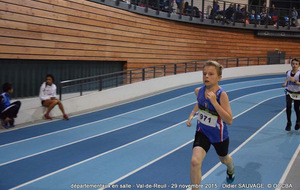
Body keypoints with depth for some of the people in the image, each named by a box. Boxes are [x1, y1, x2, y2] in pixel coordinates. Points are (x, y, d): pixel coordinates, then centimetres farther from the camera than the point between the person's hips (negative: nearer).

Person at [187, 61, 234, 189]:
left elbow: (229, 120, -33)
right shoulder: (199, 91, -13)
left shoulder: (221, 95, -27)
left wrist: (214, 101, -39)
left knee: (224, 159, 27)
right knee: (195, 161, -22)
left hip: (219, 136, -2)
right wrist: (192, 114, -2)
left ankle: (231, 169, 66)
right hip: (202, 132, 2)